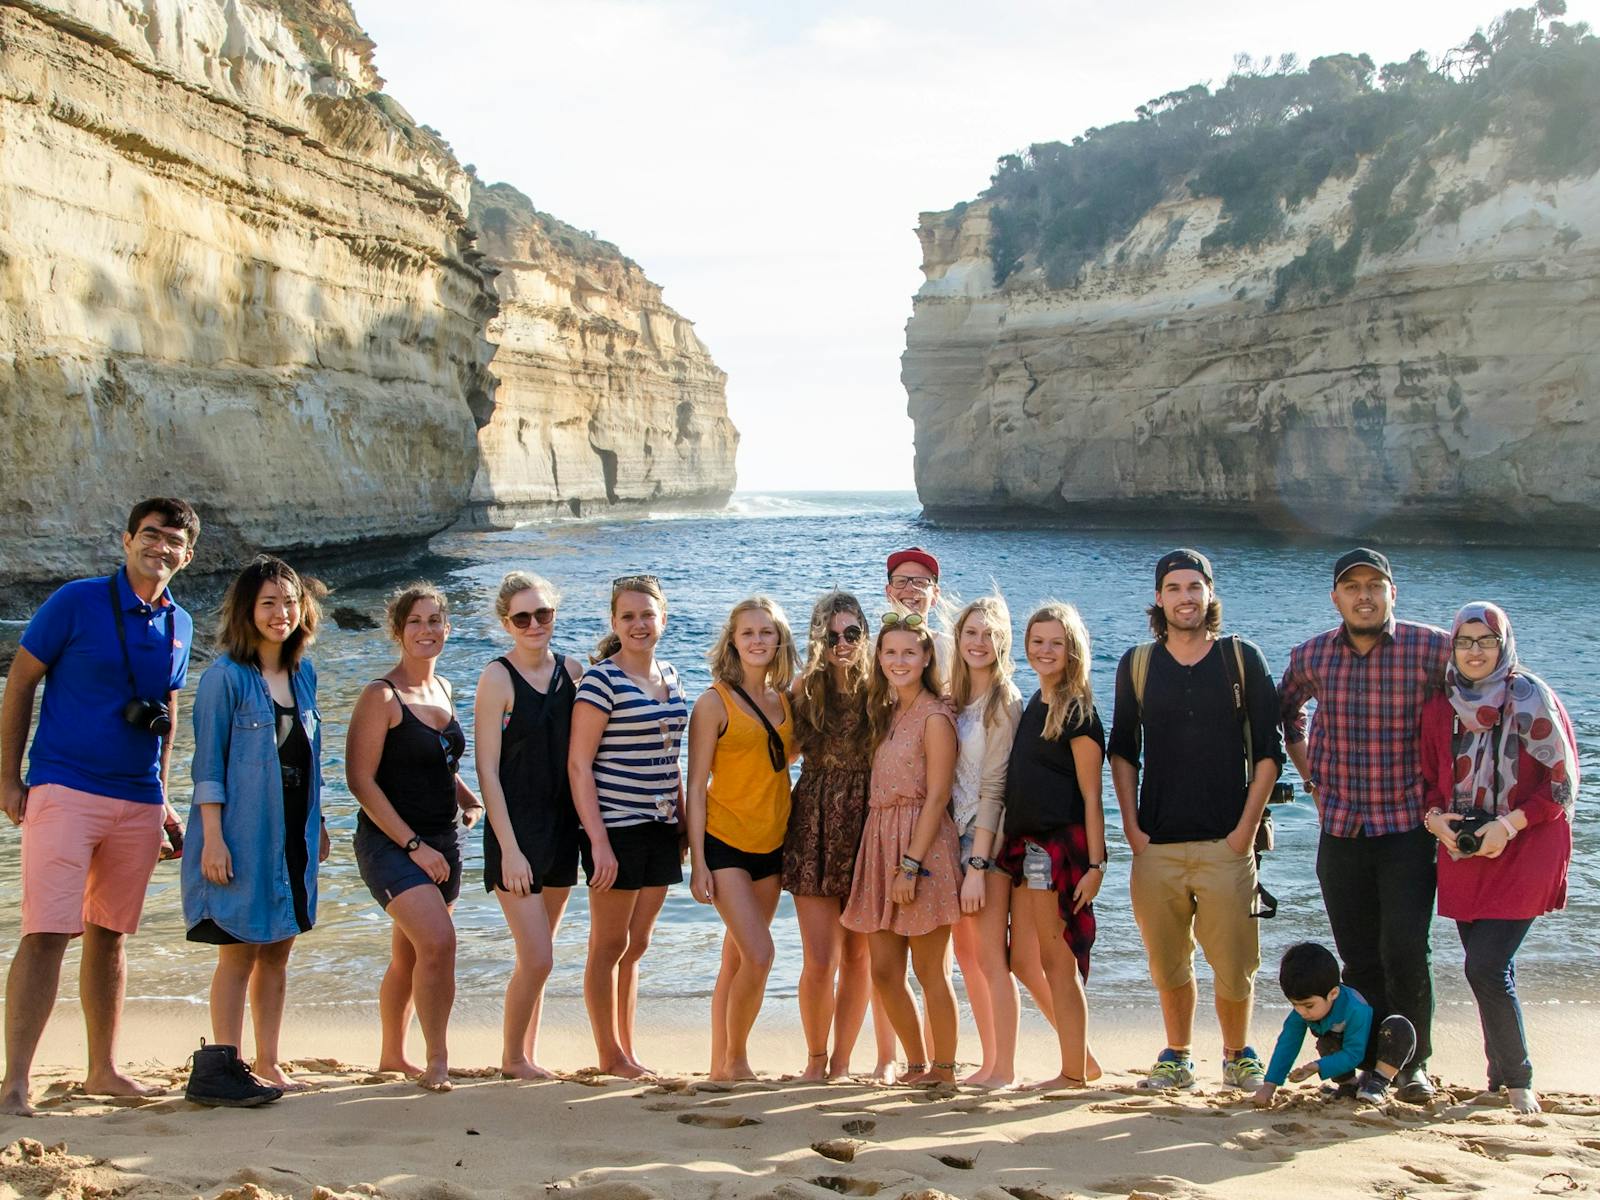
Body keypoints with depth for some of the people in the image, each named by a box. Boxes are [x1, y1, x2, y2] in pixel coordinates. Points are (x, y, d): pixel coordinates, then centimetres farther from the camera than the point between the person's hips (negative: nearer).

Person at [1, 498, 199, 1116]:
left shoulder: (178, 624, 10)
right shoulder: (77, 602, -5)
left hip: (138, 801, 5)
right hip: (64, 788, -5)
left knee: (109, 934, 12)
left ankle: (103, 1070, 22)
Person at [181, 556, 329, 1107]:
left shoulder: (303, 673, 10)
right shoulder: (225, 676, -8)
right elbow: (208, 764, -9)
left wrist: (317, 824, 16)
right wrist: (212, 837, -15)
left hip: (293, 834, 6)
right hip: (242, 834, -6)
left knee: (278, 951, 10)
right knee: (239, 951, -3)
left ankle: (267, 1064, 18)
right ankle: (221, 1064, 4)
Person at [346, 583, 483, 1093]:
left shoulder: (442, 689, 12)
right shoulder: (381, 696, -11)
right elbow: (361, 779, -15)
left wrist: (471, 801, 4)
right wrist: (413, 845, -17)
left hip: (441, 842, 7)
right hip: (391, 842, -7)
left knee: (409, 956, 16)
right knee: (438, 940, -22)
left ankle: (392, 1055, 32)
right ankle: (437, 1063, -11)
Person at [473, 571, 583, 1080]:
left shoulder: (570, 671, 6)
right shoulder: (497, 679, -9)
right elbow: (487, 770, -11)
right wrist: (509, 848, -16)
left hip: (561, 828, 5)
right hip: (516, 831, -5)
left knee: (537, 953, 13)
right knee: (536, 957, -7)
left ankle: (527, 1055, 24)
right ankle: (512, 1059, 12)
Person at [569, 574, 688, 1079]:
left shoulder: (669, 676, 11)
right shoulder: (601, 679, -10)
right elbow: (579, 763, -13)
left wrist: (683, 821, 16)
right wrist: (598, 840, -17)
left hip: (660, 829, 7)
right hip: (616, 828, -7)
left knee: (636, 945, 14)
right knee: (609, 945, 3)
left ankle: (627, 1052, 23)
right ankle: (610, 1057, 13)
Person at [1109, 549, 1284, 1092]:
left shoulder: (1242, 659, 4)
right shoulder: (1137, 665, 9)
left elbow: (1268, 750, 3)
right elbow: (1122, 751, 14)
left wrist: (1246, 827, -5)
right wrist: (1132, 826, 4)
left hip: (1225, 843, -2)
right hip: (1156, 844, 2)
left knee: (1234, 964, -3)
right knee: (1167, 963, 7)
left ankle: (1237, 1056, 17)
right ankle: (1176, 1057, 23)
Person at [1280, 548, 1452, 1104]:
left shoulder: (1432, 648, -9)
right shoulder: (1311, 656, 3)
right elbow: (1286, 711, 23)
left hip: (1407, 827, -3)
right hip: (1340, 828, 3)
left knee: (1405, 952, -8)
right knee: (1359, 957, 7)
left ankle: (1414, 1064, 10)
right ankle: (1371, 1062, 20)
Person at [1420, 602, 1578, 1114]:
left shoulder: (1532, 699, -7)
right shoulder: (1440, 708, 7)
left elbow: (1562, 782, -8)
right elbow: (1430, 780, 15)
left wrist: (1510, 823, -17)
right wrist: (1434, 816, -5)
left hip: (1523, 855, -5)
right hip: (1462, 857, 5)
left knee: (1487, 969, -12)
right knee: (1489, 971, 8)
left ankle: (1518, 1080, 6)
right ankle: (1501, 1078, 23)